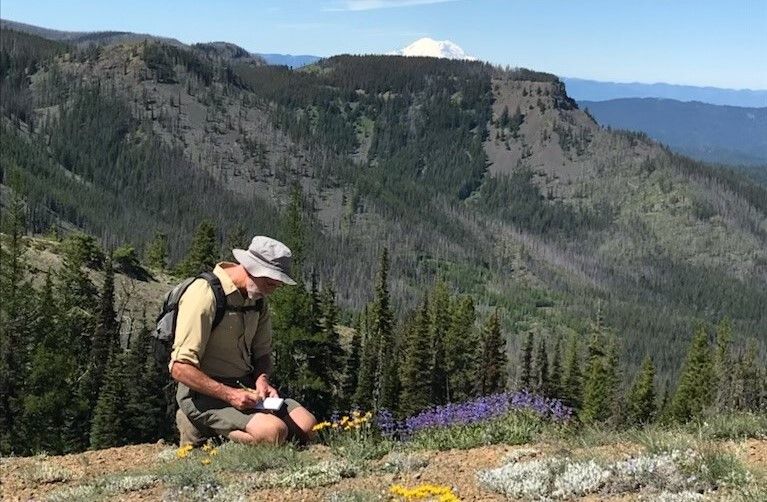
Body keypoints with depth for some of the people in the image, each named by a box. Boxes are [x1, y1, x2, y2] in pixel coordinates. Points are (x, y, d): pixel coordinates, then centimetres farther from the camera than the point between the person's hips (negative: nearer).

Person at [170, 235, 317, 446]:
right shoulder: (205, 294, -18)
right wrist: (229, 395, -25)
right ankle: (200, 428, -6)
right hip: (205, 393, -8)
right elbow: (180, 368, -21)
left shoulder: (258, 298, 8)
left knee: (306, 425, -10)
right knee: (273, 431, -29)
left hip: (245, 388, 9)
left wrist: (262, 379, -4)